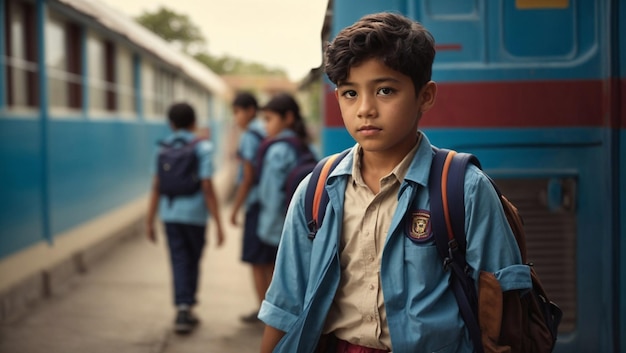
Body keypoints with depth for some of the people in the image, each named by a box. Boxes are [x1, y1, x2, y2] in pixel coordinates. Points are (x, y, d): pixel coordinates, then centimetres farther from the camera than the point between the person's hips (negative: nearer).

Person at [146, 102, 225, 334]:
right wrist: (218, 223, -10)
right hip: (195, 214, -2)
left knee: (179, 262, 5)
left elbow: (156, 186, 2)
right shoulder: (201, 148, -7)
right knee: (193, 261, 15)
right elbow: (207, 187, -13)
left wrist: (150, 221, 9)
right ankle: (188, 305, 20)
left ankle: (183, 308, -8)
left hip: (170, 213, 2)